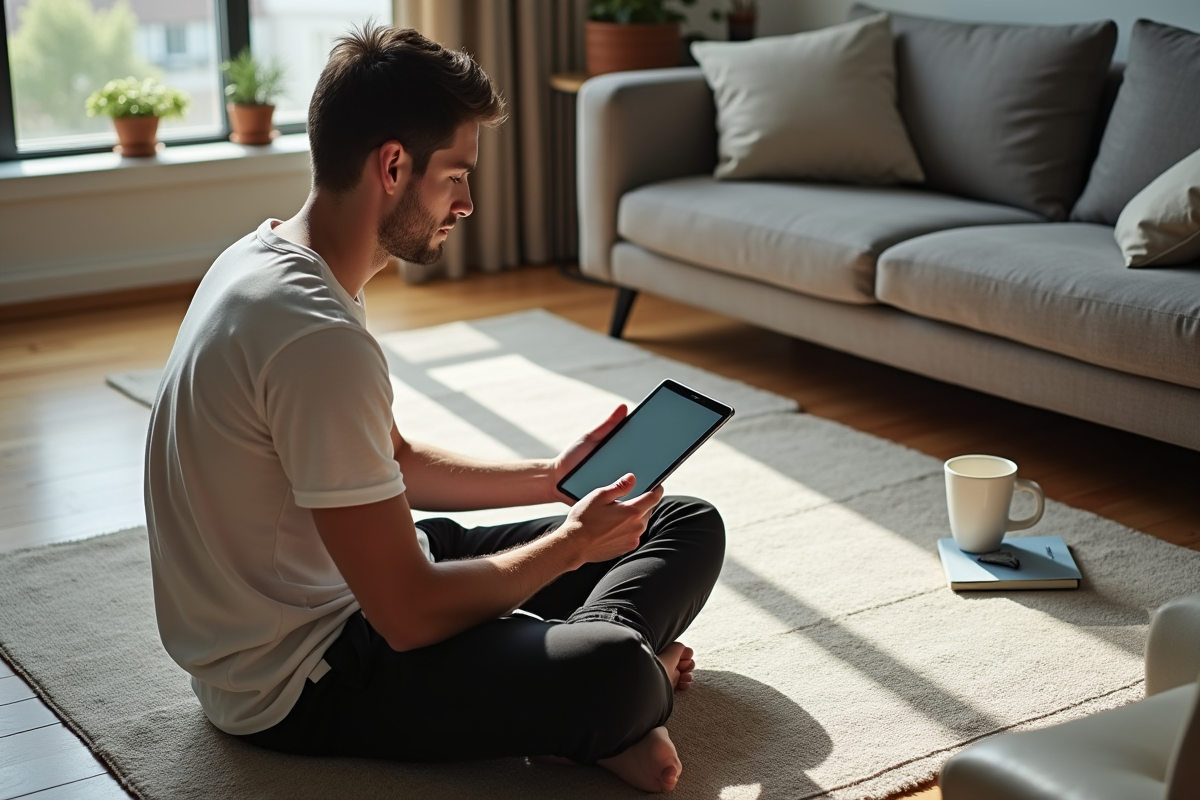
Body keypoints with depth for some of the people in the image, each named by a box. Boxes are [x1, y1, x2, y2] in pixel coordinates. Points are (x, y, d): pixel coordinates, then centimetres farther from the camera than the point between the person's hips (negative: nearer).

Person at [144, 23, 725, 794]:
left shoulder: (271, 258, 5)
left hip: (353, 587, 10)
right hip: (298, 680, -10)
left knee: (691, 525, 6)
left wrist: (548, 477, 7)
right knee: (615, 675, -36)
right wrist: (571, 544, -12)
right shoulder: (318, 340, -28)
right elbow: (410, 617, -26)